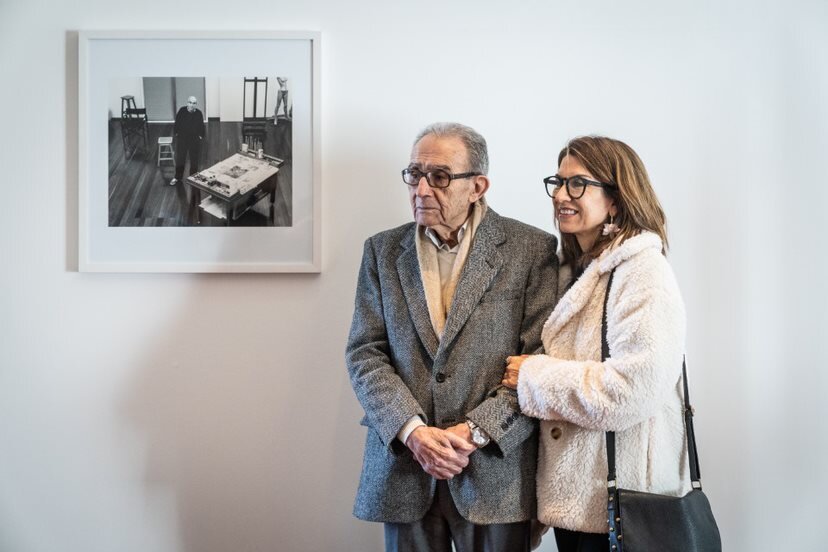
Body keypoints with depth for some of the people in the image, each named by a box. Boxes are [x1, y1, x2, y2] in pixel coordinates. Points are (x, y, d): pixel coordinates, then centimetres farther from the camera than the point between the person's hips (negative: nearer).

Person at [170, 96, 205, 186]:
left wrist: (201, 136, -2)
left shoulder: (199, 113, -12)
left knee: (194, 159, 12)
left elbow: (201, 126, -1)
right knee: (180, 158, 10)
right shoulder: (182, 111, -12)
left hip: (194, 139, 0)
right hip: (182, 138, 0)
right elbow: (177, 123, -2)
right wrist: (176, 133, -1)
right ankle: (177, 177, 26)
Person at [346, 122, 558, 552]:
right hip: (403, 462, 3)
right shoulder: (382, 251, 8)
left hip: (495, 470, -2)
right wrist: (413, 431, -12)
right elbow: (365, 354, 2)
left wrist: (474, 432, -15)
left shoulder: (531, 250, -2)